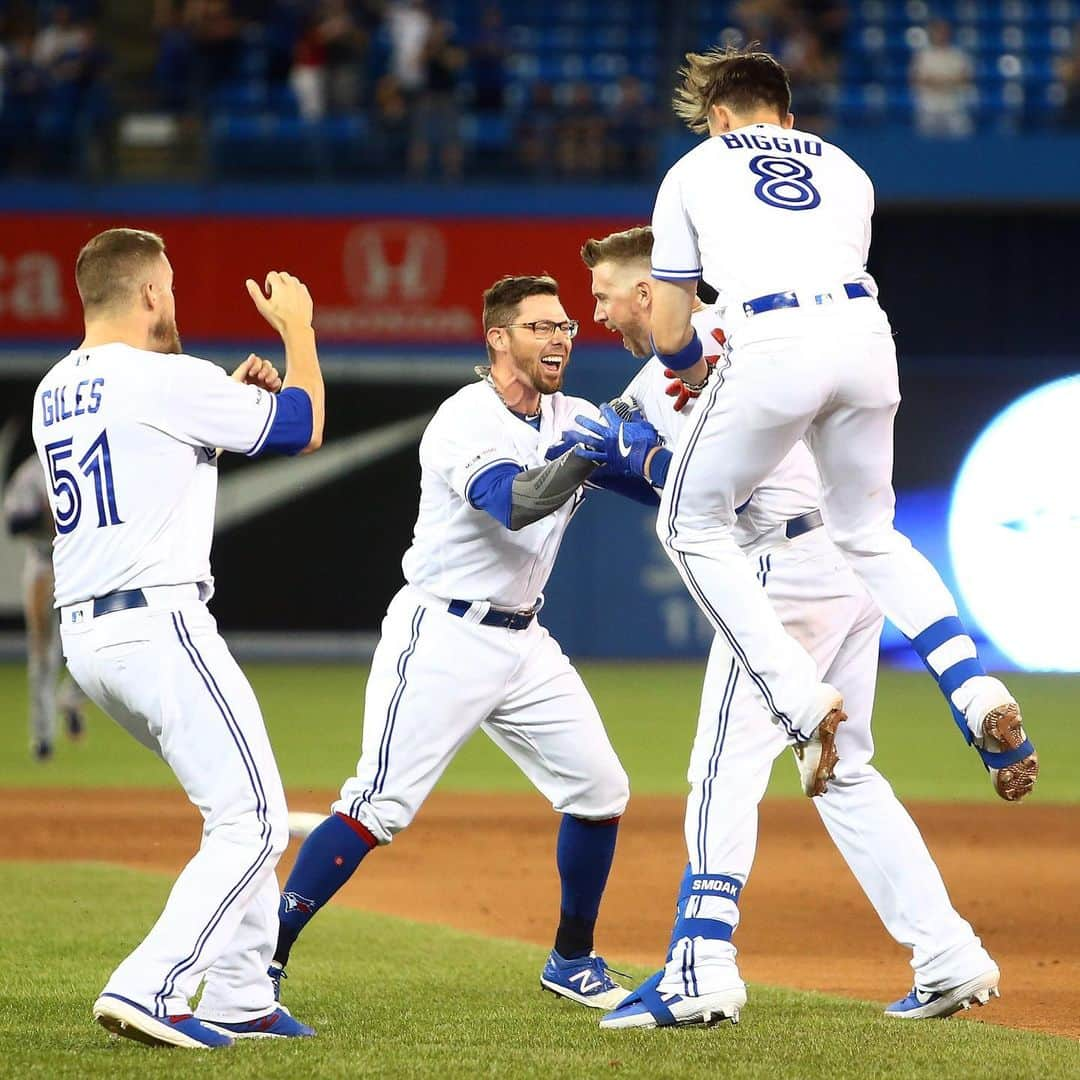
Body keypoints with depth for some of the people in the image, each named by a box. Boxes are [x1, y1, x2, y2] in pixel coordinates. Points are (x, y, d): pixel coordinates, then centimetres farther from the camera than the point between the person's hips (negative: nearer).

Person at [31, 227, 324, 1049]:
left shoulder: (55, 392, 15)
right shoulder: (168, 379, -9)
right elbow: (306, 427, 1)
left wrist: (232, 400, 23)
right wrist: (297, 327, 15)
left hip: (84, 635, 9)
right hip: (159, 623, -9)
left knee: (241, 807, 20)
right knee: (253, 820, -8)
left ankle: (238, 996, 16)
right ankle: (149, 989, -20)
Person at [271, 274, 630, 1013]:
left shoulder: (571, 419, 6)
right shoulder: (467, 420, -17)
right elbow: (514, 501, -34)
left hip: (523, 643, 8)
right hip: (442, 639, -8)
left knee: (599, 790, 5)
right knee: (381, 807, -16)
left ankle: (573, 961, 22)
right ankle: (262, 960, -13)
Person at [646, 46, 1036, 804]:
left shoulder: (694, 170, 20)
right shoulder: (846, 170, 28)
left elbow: (669, 333, 19)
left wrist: (700, 378, 42)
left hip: (773, 345, -4)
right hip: (865, 330, 4)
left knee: (693, 521, 15)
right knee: (868, 533, 21)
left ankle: (801, 698, 0)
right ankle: (976, 692, 1)